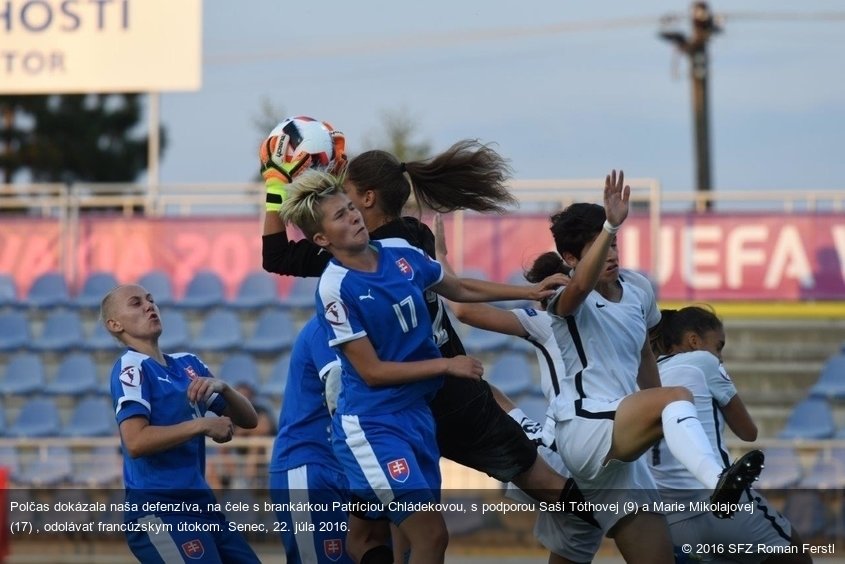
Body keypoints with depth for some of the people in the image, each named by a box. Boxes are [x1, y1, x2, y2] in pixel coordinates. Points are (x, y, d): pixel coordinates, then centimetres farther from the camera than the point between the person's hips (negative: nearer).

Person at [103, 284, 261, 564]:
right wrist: (202, 425, -16)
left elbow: (248, 419, 15)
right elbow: (135, 441, -21)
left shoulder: (188, 364, 16)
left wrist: (222, 388, -5)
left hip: (200, 503, 8)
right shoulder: (131, 368, -7)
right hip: (157, 511, -8)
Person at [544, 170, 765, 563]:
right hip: (583, 430, -8)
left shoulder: (638, 288, 13)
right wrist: (611, 225, -47)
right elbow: (582, 285, -33)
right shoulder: (569, 300, -7)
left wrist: (656, 425, 30)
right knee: (676, 397, -33)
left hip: (621, 440, 8)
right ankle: (718, 482, -60)